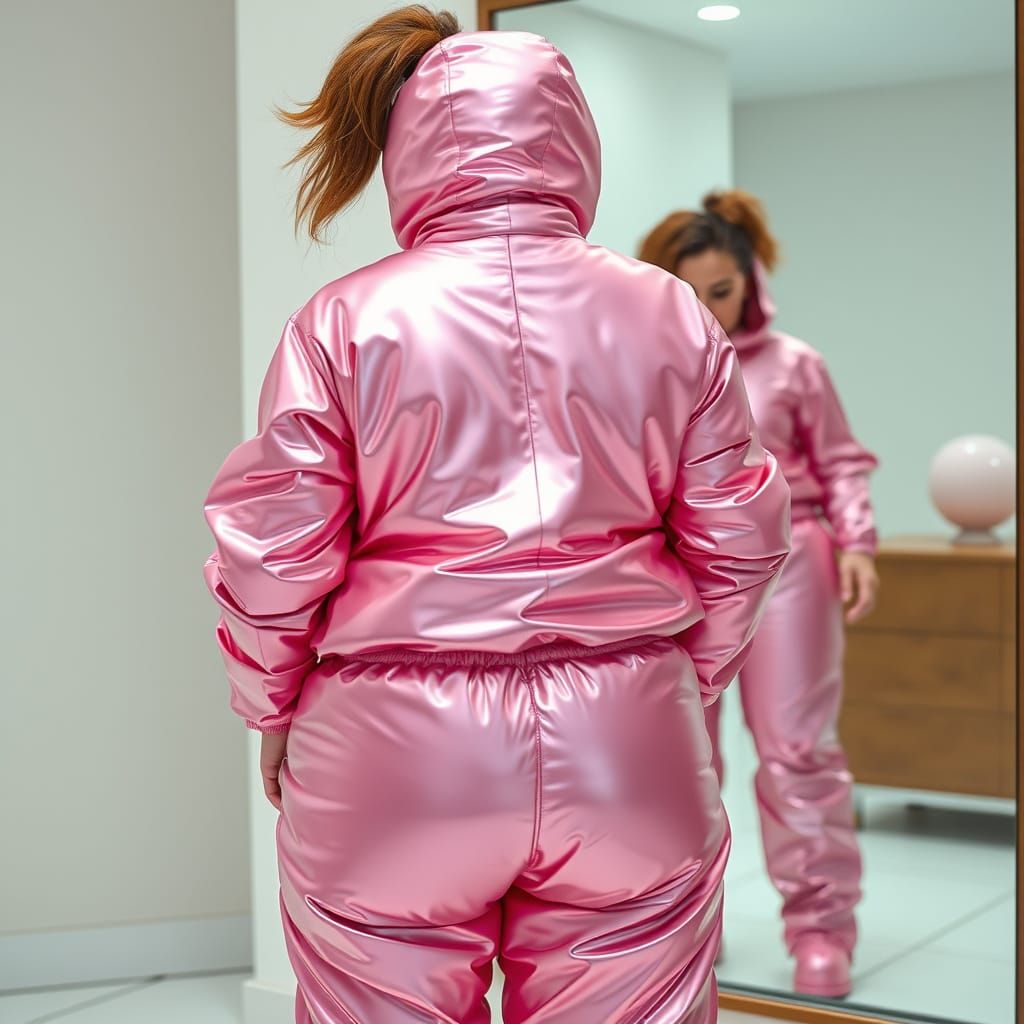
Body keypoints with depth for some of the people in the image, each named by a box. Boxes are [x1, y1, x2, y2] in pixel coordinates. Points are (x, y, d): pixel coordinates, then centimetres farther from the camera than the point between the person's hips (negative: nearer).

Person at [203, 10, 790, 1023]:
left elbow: (270, 555, -4)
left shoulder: (342, 322, -3)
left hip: (392, 752, -1)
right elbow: (738, 542, 5)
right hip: (627, 751, 2)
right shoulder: (673, 316, 3)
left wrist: (272, 714, 12)